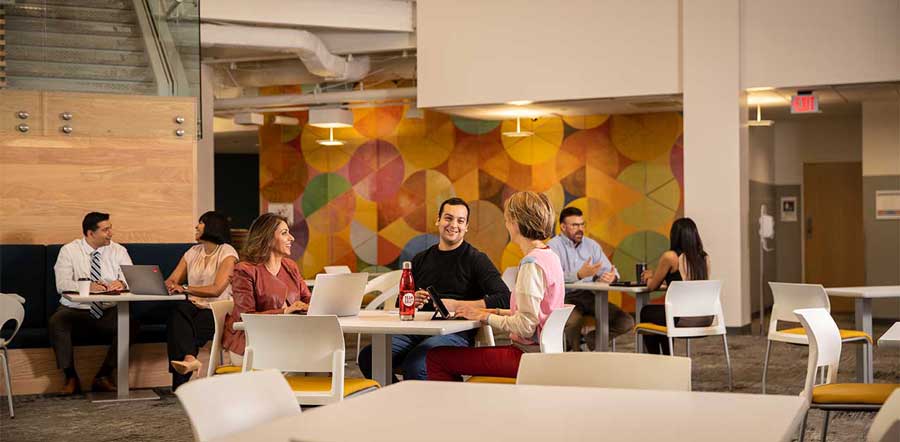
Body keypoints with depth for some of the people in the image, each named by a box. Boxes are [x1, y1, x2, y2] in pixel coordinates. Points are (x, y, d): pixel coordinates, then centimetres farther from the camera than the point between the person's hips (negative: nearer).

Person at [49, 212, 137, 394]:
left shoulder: (118, 251, 9)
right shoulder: (69, 251, 3)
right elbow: (62, 284, -10)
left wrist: (122, 283, -26)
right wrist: (87, 286, -29)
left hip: (109, 312, 2)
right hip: (74, 310, -1)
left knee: (130, 324, -28)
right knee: (56, 322, -33)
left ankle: (104, 376, -15)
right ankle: (70, 377, -18)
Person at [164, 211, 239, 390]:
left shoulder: (227, 253, 0)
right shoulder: (193, 252, 21)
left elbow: (216, 289, -14)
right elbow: (171, 281, 16)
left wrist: (185, 288, -15)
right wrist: (171, 285, -9)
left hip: (216, 309, -4)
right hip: (192, 306, 4)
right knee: (178, 312, -34)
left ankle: (179, 384, -36)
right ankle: (189, 358, -56)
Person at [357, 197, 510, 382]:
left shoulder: (476, 259, 4)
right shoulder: (421, 259, 21)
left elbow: (504, 299, -9)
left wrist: (456, 305, -13)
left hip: (454, 332, -5)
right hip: (416, 330, 5)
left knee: (415, 364, -35)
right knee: (368, 356, -21)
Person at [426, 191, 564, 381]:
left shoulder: (531, 264, -17)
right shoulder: (550, 257, 13)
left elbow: (525, 326, -21)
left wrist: (485, 316, -9)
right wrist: (496, 312, 11)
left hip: (528, 355, -10)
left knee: (436, 357, -9)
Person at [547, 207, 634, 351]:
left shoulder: (592, 245, 17)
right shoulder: (553, 246, -3)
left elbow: (608, 269, 10)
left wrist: (611, 276, -16)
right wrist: (579, 275, -33)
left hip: (590, 296, 5)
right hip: (565, 298, -5)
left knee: (627, 322, -12)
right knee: (574, 322, -38)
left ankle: (592, 339, 13)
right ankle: (575, 350, -3)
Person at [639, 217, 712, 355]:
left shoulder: (670, 256, -9)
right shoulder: (704, 257, 8)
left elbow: (652, 286, 3)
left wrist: (650, 276, 26)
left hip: (683, 319, -6)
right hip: (705, 318, 6)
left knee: (646, 313, 25)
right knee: (663, 312, 35)